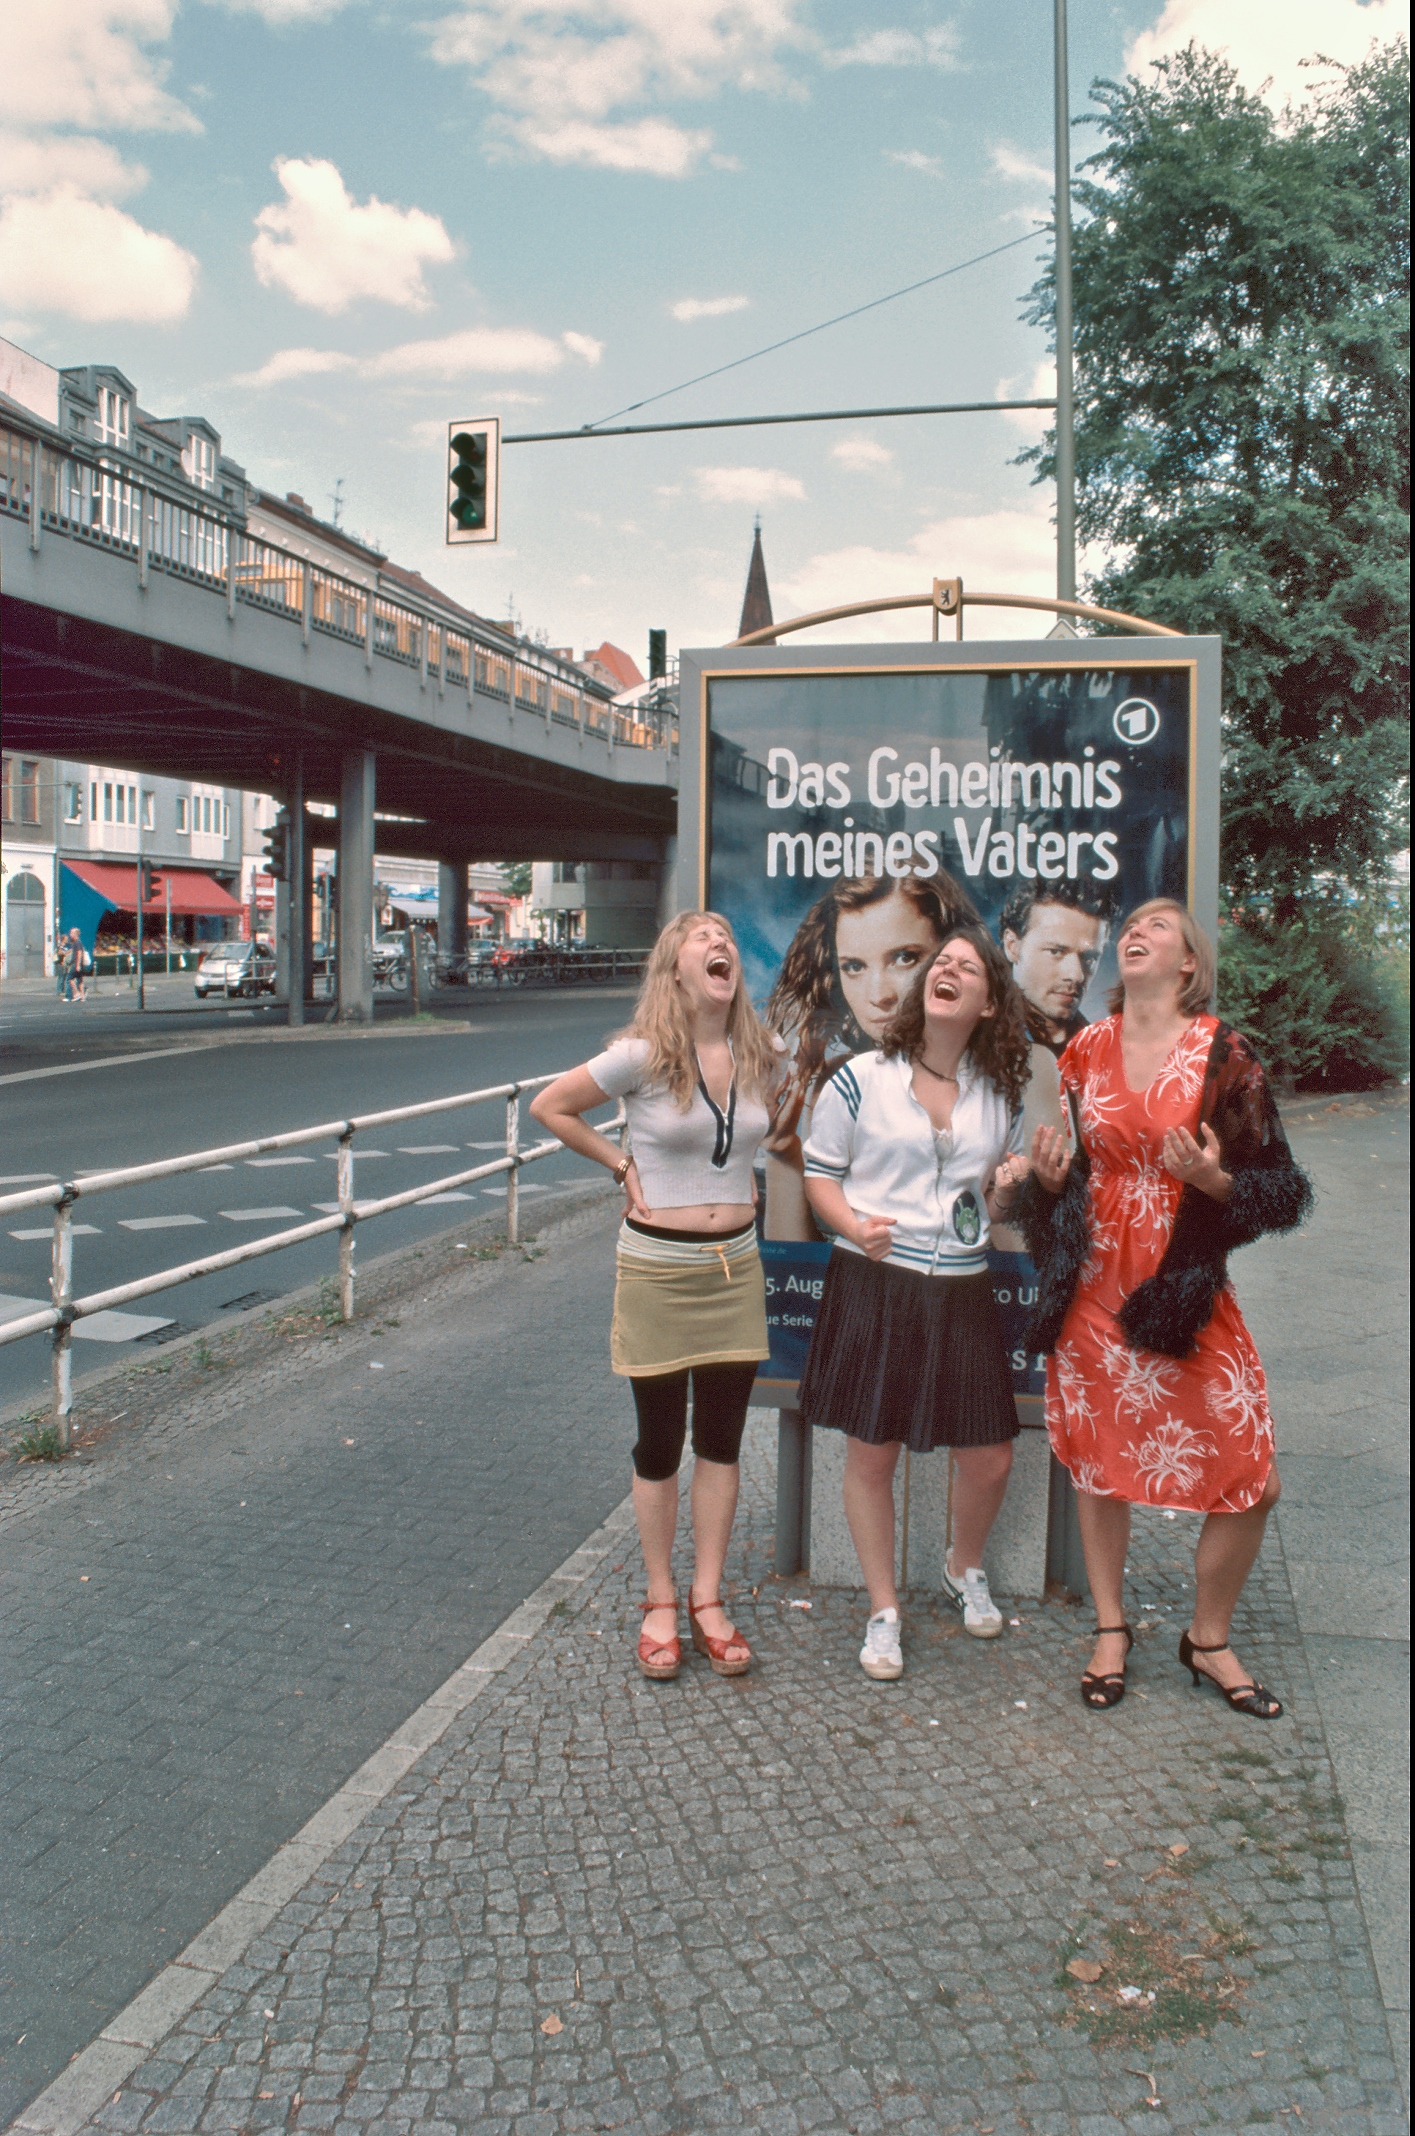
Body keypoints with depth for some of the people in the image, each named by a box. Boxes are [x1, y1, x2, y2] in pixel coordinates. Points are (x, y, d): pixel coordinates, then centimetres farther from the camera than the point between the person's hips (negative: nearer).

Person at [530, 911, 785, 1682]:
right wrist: (622, 1164, -6)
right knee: (660, 1445, 8)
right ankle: (660, 1603, 24)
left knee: (721, 1442, 11)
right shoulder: (642, 1056, -14)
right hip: (659, 1271, -4)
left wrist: (745, 1177, 6)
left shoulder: (762, 1059, -1)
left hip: (736, 1270, 4)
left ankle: (708, 1599, 25)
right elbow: (550, 1107, -4)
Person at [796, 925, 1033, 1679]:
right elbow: (820, 1172, 2)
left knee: (990, 1458, 6)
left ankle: (964, 1567, 39)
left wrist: (1008, 1184, -4)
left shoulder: (999, 1095, 7)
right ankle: (884, 1610, 25)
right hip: (872, 1284, -3)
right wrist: (853, 1225, -15)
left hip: (961, 1291, 3)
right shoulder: (861, 1078, -4)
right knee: (871, 1453, 5)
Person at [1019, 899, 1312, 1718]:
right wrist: (1048, 1175, -6)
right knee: (1099, 1461, 10)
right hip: (1096, 1279, 2)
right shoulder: (1086, 1050, 4)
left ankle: (1210, 1640, 20)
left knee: (1250, 1479, -4)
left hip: (1187, 1287, -2)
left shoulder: (1223, 1054, -4)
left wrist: (1214, 1179, -21)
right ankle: (1112, 1628, 30)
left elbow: (1281, 1189, -3)